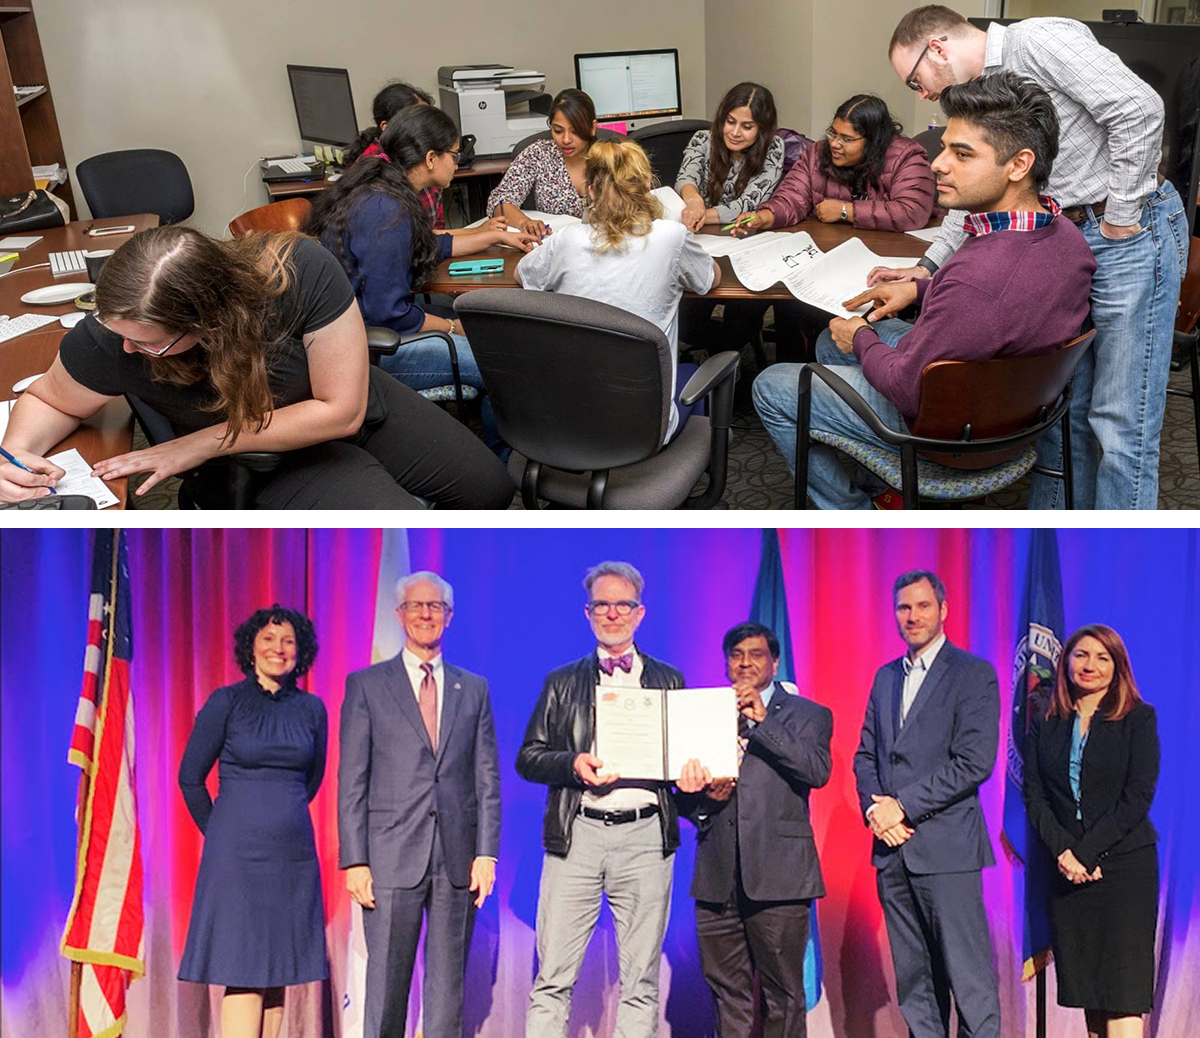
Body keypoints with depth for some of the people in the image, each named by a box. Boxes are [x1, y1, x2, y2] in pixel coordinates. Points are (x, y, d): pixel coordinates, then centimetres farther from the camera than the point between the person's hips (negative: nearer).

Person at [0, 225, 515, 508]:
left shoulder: (299, 269, -37)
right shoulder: (108, 339, -32)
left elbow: (342, 409, -28)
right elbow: (50, 399, -8)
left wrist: (203, 443, -28)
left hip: (354, 409, 2)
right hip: (270, 466, -2)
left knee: (490, 488, 9)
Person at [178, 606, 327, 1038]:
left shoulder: (311, 709, 7)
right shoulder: (227, 702, -3)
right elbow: (190, 777, 3)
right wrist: (219, 833, 10)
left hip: (293, 852, 4)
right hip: (238, 852, -4)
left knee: (278, 970, 5)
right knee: (242, 973, -6)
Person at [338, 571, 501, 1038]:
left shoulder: (473, 689, 13)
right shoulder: (366, 685, 6)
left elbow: (487, 778, 10)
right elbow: (352, 781, 1)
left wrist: (487, 852, 0)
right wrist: (355, 860, -6)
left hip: (457, 859, 2)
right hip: (392, 857, -2)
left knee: (449, 985, 6)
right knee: (386, 985, 1)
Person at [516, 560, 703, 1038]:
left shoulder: (669, 681, 15)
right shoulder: (562, 682, 14)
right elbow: (528, 758, 11)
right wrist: (573, 764, -9)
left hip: (645, 835, 0)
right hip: (576, 833, 0)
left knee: (641, 981, 3)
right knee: (553, 978, -2)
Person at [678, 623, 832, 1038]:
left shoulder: (807, 715, 8)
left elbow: (817, 771, -11)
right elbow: (683, 796, 18)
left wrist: (764, 721, -14)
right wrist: (703, 799, -5)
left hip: (777, 876, -3)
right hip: (718, 877, 3)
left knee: (783, 996, -1)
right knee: (728, 995, 6)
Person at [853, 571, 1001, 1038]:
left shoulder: (974, 675, -3)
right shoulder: (886, 677, 17)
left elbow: (974, 762, -12)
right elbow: (865, 754, 18)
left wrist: (903, 806, -13)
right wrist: (874, 808, -2)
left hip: (946, 846, -6)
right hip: (892, 848, 6)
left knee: (969, 977, -6)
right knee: (913, 980, 10)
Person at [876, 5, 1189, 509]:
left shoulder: (1039, 40, -13)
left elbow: (1138, 109, -22)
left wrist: (1122, 217, -16)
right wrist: (925, 267, 18)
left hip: (1130, 237, -9)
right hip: (1068, 242, 10)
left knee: (1122, 423, -6)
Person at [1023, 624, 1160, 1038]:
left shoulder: (1139, 719, 2)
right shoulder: (1046, 727, 12)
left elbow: (1138, 796, -6)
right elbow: (1034, 796, 6)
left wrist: (1087, 852, -12)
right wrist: (1062, 851, -10)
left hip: (1125, 865, -3)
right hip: (1069, 870, 3)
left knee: (1123, 998, -9)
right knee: (1088, 992, 3)